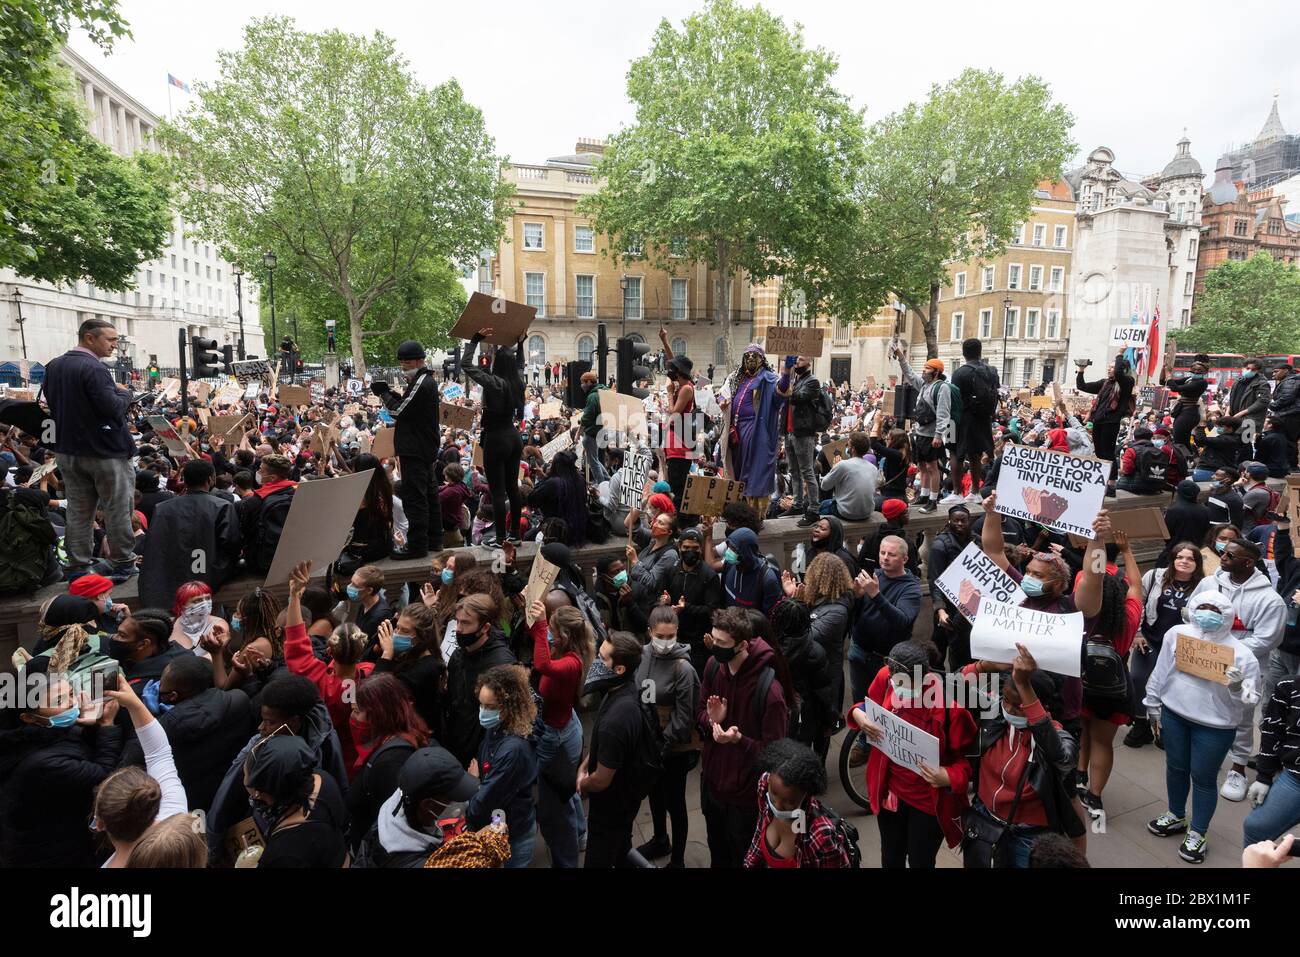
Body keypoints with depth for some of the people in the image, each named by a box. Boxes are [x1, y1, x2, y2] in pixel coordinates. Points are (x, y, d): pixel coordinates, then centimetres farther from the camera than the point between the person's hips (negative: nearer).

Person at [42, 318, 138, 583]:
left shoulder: (53, 366, 7)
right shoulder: (94, 369, -19)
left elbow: (50, 401, 15)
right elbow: (113, 408, -24)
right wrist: (125, 393, -5)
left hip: (67, 450, 8)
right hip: (105, 451, -7)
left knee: (78, 511, 13)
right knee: (116, 510, 4)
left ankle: (77, 566, 18)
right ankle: (122, 563, 11)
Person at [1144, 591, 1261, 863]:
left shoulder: (1241, 653, -12)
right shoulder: (1176, 634, -4)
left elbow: (1252, 701, -8)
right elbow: (1160, 672, 6)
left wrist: (1238, 688, -29)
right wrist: (1153, 706, 10)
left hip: (1215, 727, -3)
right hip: (1173, 714, 3)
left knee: (1203, 779, 9)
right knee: (1175, 768, 19)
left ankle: (1197, 835, 28)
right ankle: (1176, 817, 42)